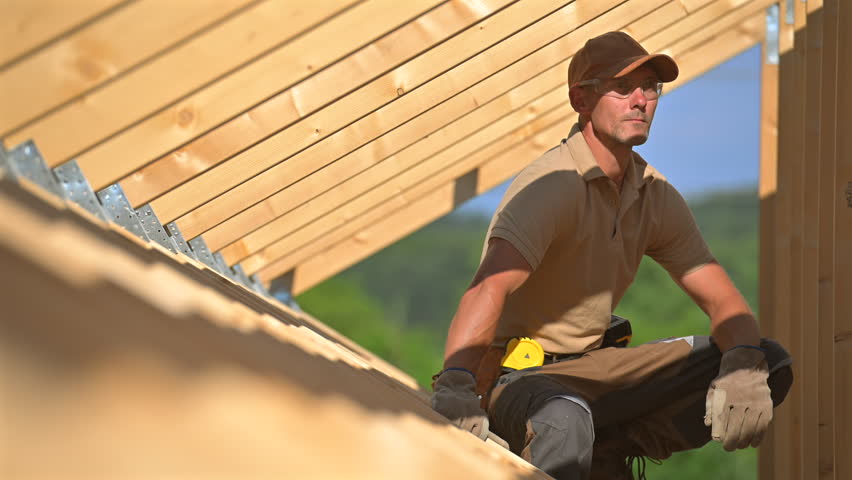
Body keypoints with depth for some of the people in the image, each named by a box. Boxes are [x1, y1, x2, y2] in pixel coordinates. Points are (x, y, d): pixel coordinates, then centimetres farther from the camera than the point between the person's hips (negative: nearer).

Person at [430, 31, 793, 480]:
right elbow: (490, 288, -35)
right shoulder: (553, 186, -19)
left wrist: (743, 366, -22)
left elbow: (722, 299, 2)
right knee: (565, 420, -45)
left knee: (769, 362, -4)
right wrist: (454, 385, -52)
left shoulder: (656, 196, 5)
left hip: (593, 367, 8)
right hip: (513, 375, -8)